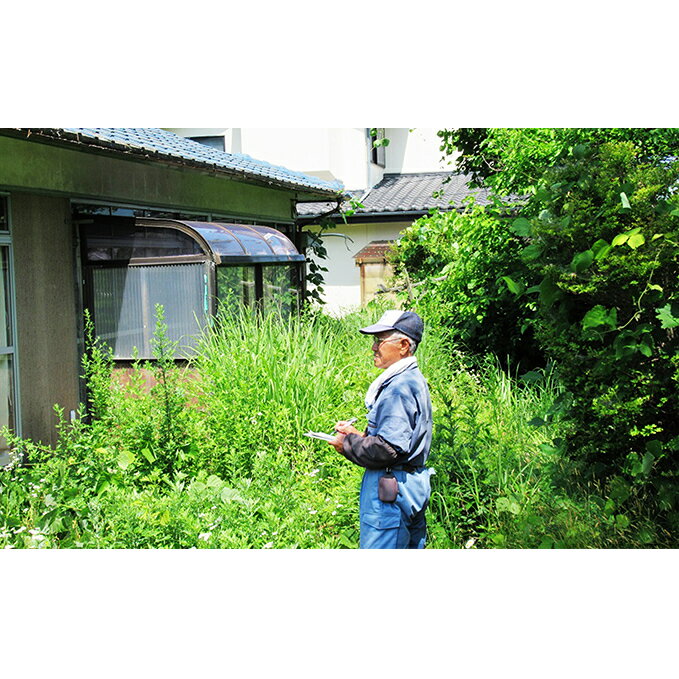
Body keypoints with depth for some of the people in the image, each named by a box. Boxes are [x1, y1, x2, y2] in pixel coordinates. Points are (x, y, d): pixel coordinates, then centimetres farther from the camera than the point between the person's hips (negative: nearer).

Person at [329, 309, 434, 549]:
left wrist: (348, 444, -10)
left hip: (390, 491, -11)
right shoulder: (413, 379, 14)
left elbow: (388, 449, -25)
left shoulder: (399, 388, -19)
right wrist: (358, 435, 9)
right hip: (413, 484, 11)